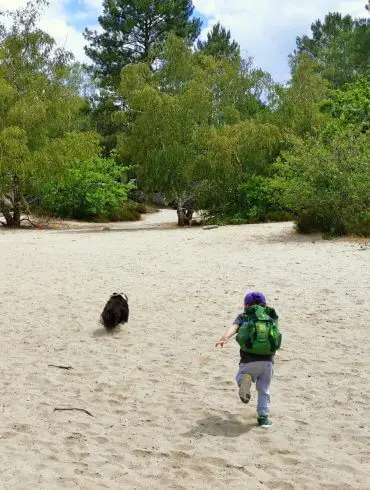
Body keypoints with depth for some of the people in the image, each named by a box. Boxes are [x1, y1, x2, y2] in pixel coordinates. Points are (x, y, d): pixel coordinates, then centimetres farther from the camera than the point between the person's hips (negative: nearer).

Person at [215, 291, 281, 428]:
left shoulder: (244, 317, 11)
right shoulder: (271, 317, 17)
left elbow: (234, 327, -8)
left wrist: (224, 338, -26)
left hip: (249, 360, -2)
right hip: (267, 360, 2)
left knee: (241, 377, 24)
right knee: (264, 390, 21)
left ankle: (245, 380, -9)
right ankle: (263, 417, 14)